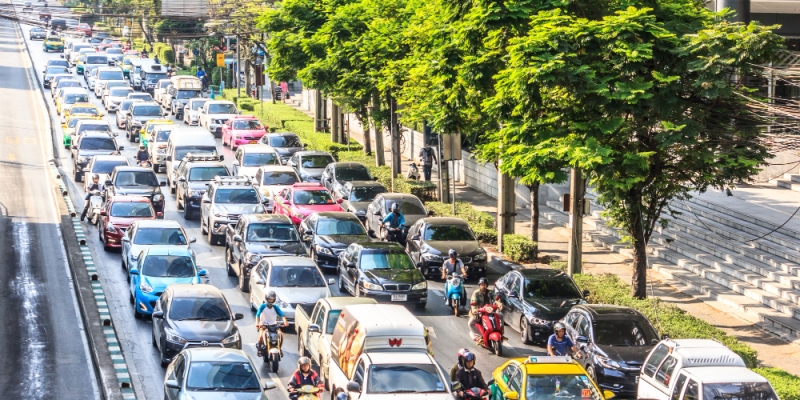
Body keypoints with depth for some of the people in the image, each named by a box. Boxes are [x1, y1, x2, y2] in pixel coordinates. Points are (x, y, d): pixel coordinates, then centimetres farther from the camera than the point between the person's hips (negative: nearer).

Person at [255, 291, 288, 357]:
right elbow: (258, 314, -17)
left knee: (281, 334, -21)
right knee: (261, 335, -31)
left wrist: (285, 321, -31)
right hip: (263, 325, -3)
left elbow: (281, 314, -9)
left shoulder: (275, 307, 6)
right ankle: (259, 348, -7)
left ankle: (280, 348, 1)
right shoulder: (262, 306, -2)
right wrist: (257, 323, -36)